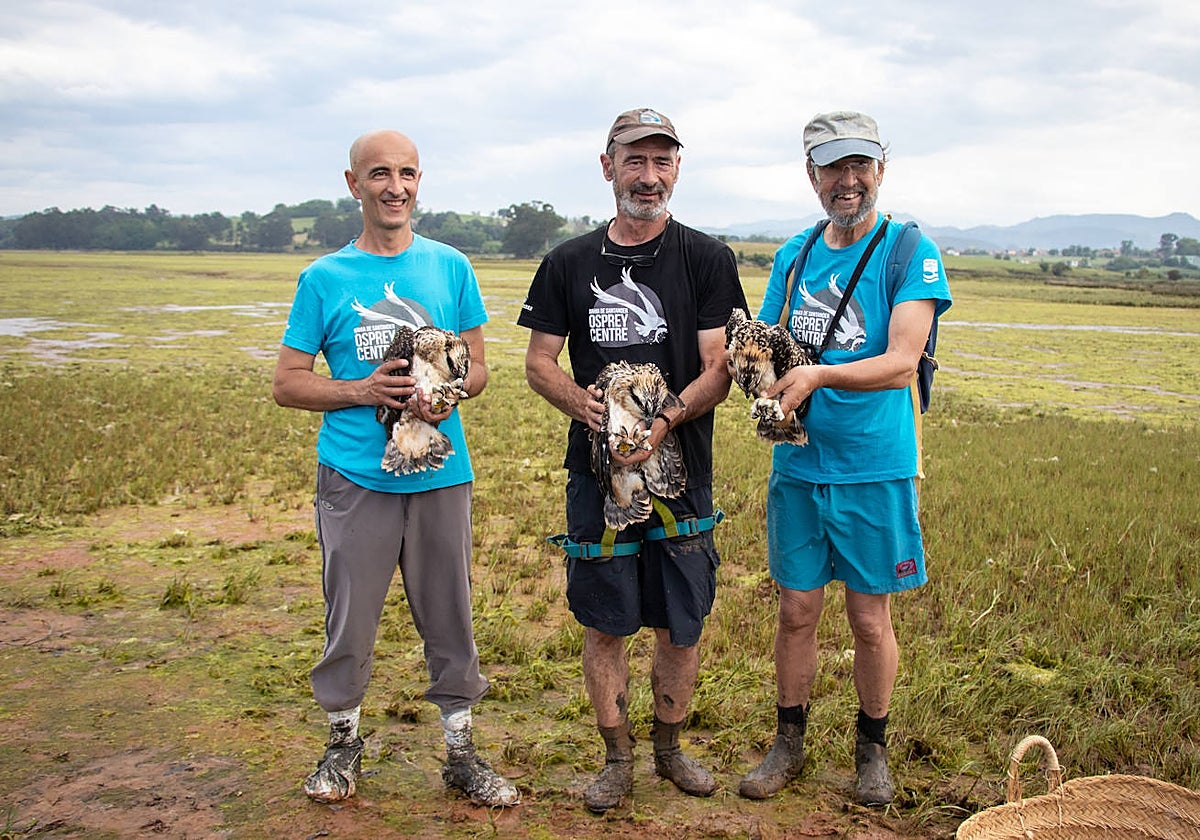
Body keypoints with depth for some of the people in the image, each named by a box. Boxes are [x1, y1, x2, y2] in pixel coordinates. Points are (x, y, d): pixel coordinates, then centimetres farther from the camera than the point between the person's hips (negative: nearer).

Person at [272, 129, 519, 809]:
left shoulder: (450, 267, 6)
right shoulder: (324, 278, 2)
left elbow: (478, 368, 10)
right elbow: (289, 383, 3)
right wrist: (363, 391, -14)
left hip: (441, 472, 1)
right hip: (355, 477, -1)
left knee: (450, 619, 8)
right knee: (351, 621, 7)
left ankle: (462, 752, 23)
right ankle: (344, 743, 29)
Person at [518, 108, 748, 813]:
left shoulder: (708, 260, 0)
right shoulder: (570, 264, 6)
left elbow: (720, 370, -6)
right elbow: (539, 360, 7)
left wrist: (664, 421, -23)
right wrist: (581, 401, -14)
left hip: (681, 470, -1)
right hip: (596, 470, 1)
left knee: (681, 627, 8)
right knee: (604, 625, 7)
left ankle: (670, 747, 31)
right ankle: (618, 759, 25)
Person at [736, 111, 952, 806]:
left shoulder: (911, 252, -7)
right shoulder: (793, 256, 8)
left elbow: (902, 361, -18)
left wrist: (820, 374, -33)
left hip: (876, 468, -3)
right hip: (797, 465, 4)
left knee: (871, 619, 9)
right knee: (797, 611, 11)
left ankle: (872, 749, 29)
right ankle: (789, 744, 28)